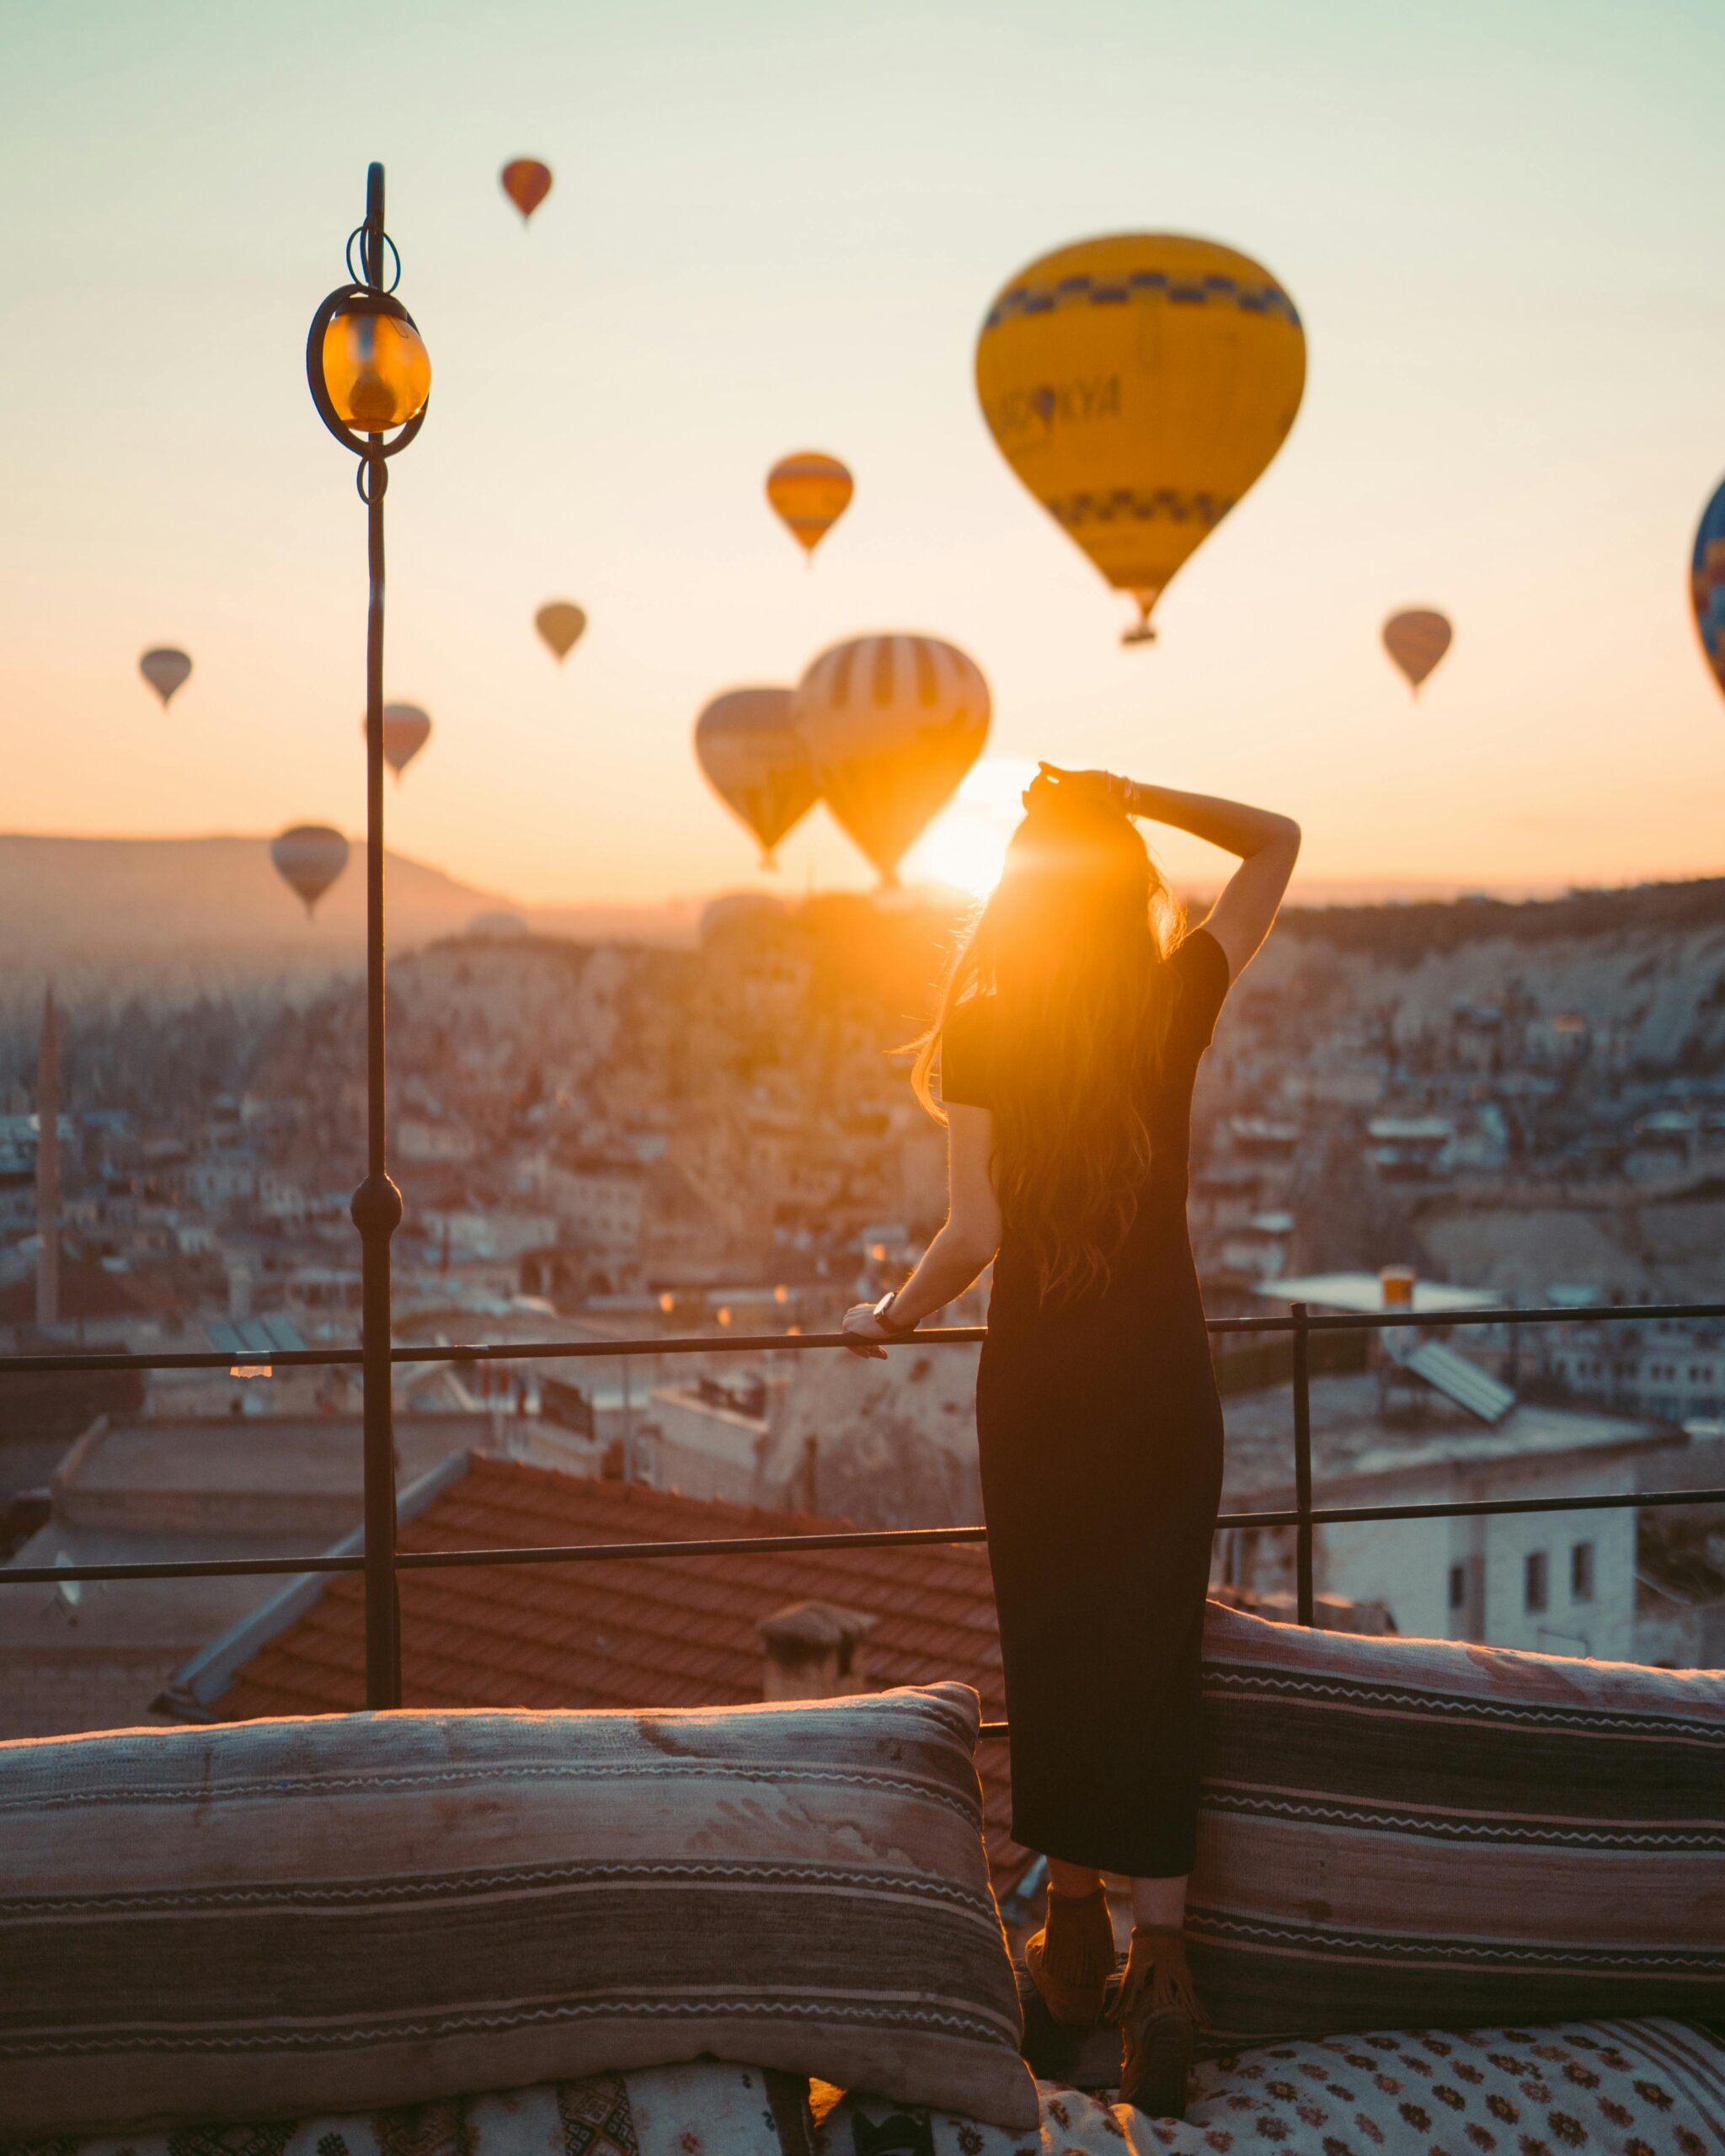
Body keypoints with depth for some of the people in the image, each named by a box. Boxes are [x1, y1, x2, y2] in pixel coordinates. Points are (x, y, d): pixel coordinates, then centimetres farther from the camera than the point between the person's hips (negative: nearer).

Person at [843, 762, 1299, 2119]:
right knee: (1154, 1664, 5)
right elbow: (1277, 841, 10)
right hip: (1165, 1383, 1)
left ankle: (1074, 1935, 26)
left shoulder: (982, 1033, -8)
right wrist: (1133, 797, 2)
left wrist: (893, 1315, 6)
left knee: (1052, 1660, 13)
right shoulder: (1178, 1003, -4)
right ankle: (1160, 1959, -2)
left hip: (1037, 1385, -1)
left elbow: (975, 1234, -11)